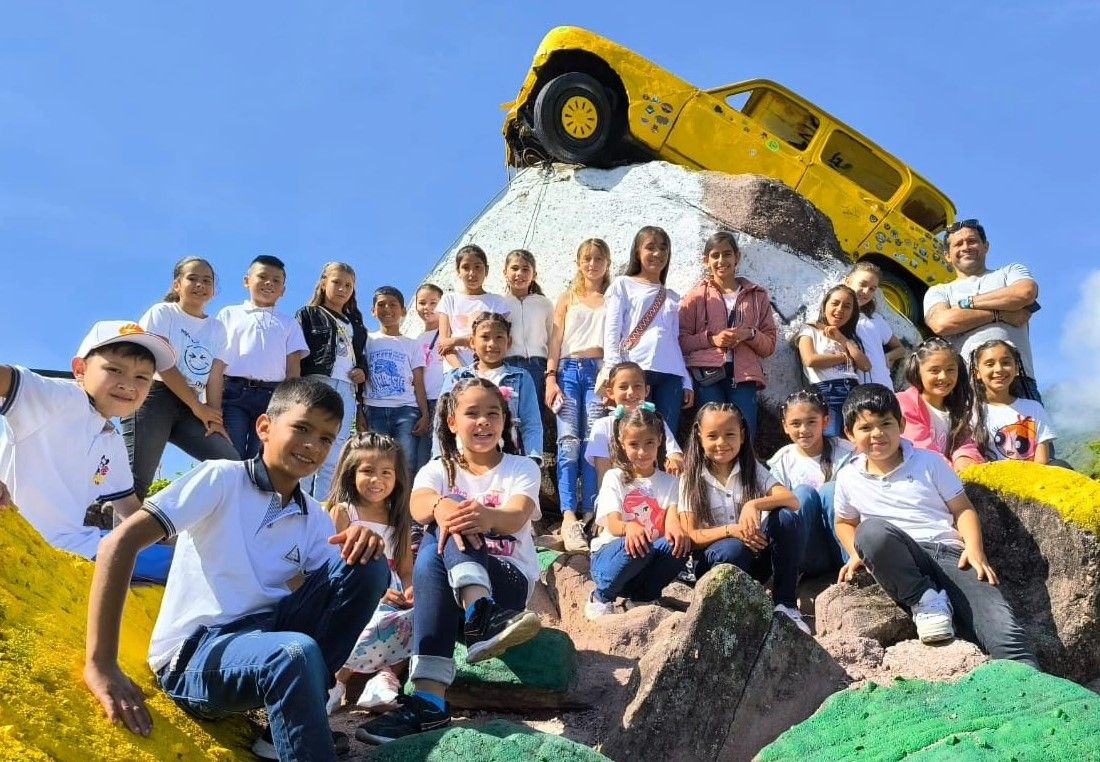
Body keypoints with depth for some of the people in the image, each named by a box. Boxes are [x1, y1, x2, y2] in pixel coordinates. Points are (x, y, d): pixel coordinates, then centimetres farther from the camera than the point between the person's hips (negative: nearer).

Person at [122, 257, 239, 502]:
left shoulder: (217, 328, 17)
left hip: (190, 408, 5)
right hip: (153, 398, -5)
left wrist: (213, 417, -10)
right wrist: (198, 408, -7)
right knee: (137, 480, -15)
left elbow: (215, 377, 7)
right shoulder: (162, 312, 3)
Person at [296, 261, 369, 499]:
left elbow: (362, 356, 29)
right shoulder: (307, 315, 11)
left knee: (332, 461, 0)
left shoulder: (355, 324, 26)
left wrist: (363, 372, 5)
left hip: (346, 391, 4)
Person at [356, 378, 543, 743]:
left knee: (445, 529, -31)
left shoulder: (522, 468, 5)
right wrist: (441, 507, -44)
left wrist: (487, 517, -44)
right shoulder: (438, 469, 8)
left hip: (510, 582, -2)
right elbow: (418, 505, -18)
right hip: (451, 587, 2)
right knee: (431, 556, -33)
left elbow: (515, 518, -18)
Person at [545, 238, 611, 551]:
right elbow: (556, 340, 11)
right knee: (568, 441, -12)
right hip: (569, 370, 0)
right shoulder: (568, 298, 18)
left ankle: (589, 516, -5)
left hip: (600, 371, 0)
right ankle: (569, 517, -20)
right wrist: (550, 378, -1)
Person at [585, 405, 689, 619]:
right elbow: (613, 524, -14)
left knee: (679, 544, -29)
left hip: (649, 559, 3)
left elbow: (672, 518, -9)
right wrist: (628, 527, -40)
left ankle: (642, 598, -5)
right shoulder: (614, 478, 0)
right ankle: (601, 598, -9)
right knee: (635, 545, -36)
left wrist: (675, 529, -36)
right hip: (609, 555, -2)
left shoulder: (669, 482, 8)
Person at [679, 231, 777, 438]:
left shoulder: (757, 296, 18)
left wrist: (750, 334, -5)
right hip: (707, 374, -1)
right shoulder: (696, 296, 13)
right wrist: (711, 339, -9)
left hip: (744, 375, 1)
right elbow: (681, 340, 6)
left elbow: (769, 345, 16)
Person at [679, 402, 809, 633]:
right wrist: (730, 530, -26)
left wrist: (754, 504, -31)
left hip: (756, 555, 3)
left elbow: (792, 501, -12)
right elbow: (691, 536, -8)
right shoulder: (692, 480, -1)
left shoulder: (753, 471, 4)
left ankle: (785, 604, -16)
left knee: (786, 517, -25)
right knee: (733, 549, -38)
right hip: (713, 560, -3)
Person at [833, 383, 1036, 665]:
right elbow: (845, 522, 28)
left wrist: (974, 549, -8)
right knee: (871, 530, -37)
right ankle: (925, 601, -23)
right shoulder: (848, 478, 12)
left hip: (951, 554, 1)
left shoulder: (930, 462, 11)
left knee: (1002, 628, -26)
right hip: (902, 562, 0)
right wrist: (857, 555, 8)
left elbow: (962, 509, 12)